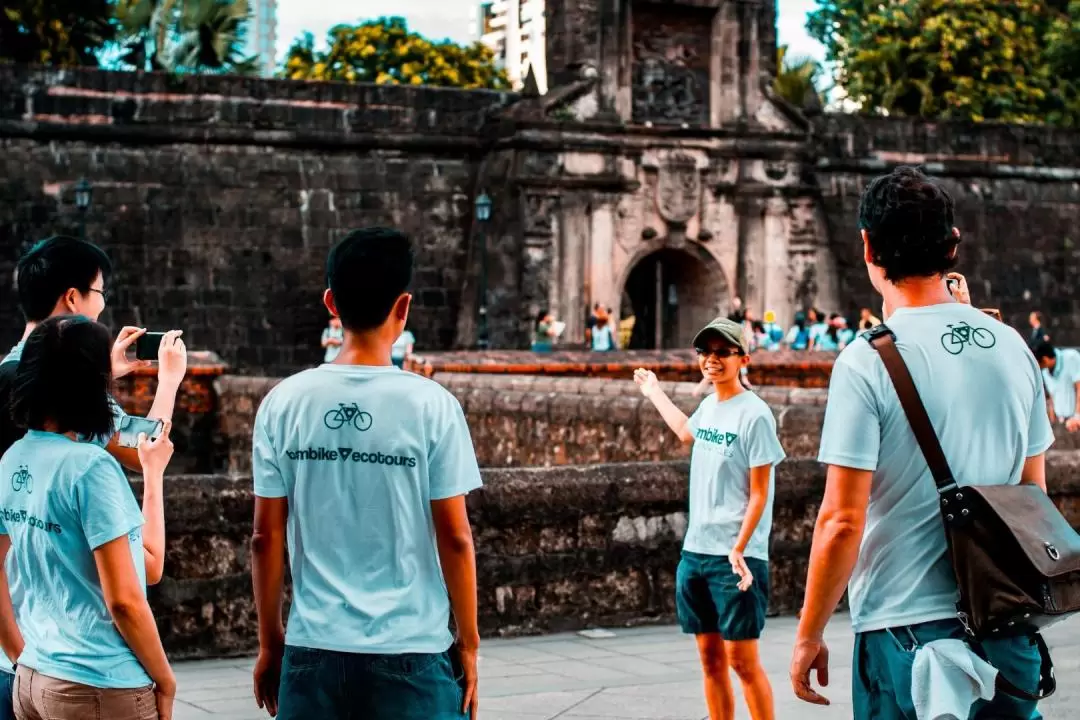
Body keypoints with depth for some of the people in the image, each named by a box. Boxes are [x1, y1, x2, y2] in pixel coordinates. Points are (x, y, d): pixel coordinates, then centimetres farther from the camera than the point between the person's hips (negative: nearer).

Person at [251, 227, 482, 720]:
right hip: (410, 652, -2)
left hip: (314, 650, 3)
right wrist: (468, 642, 5)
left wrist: (269, 641, 12)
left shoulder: (284, 403, -1)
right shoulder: (430, 406, -8)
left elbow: (267, 537, 1)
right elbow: (454, 537, -6)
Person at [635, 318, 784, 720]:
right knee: (710, 658, 10)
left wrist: (739, 549, -21)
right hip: (695, 551, 7)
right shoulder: (708, 406, 11)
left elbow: (759, 493, -12)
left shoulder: (754, 415, -11)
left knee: (741, 659, -6)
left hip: (735, 557, -7)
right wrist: (654, 392, 47)